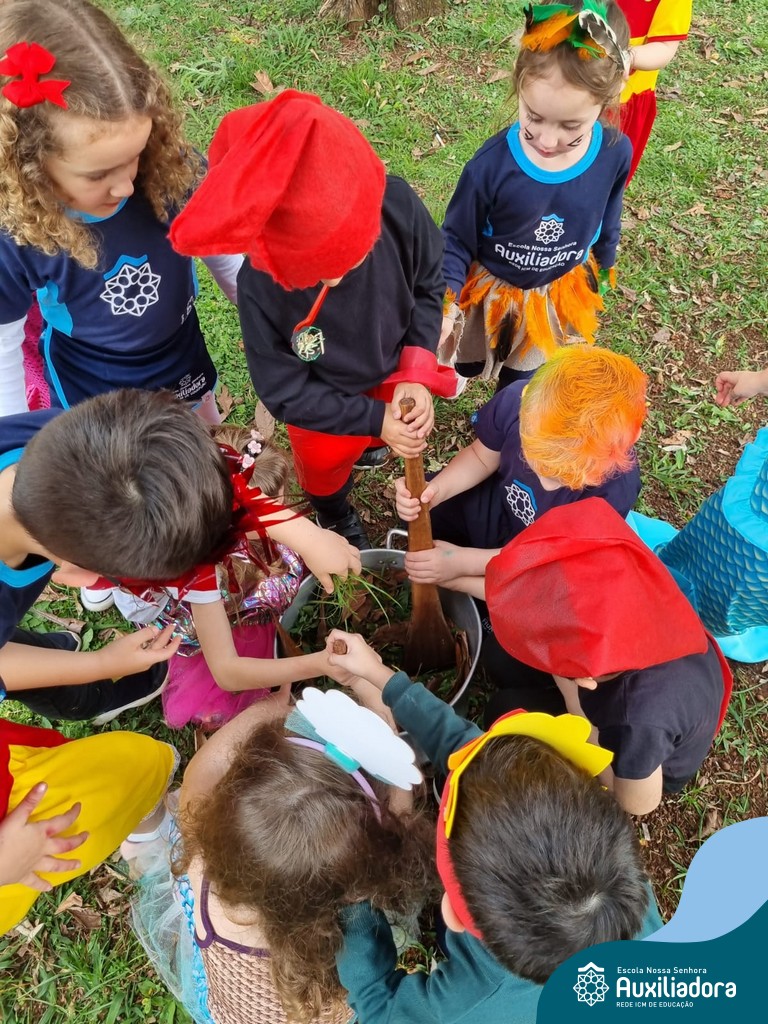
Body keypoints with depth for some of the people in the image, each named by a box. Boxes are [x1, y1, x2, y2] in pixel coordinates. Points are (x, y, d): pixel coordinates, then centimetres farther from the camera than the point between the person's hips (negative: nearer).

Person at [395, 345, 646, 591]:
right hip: (500, 505, 3)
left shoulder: (613, 488, -41)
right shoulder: (517, 401, -33)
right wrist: (435, 489, -29)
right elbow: (481, 457, -10)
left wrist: (463, 561, -29)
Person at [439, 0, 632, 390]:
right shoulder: (491, 165, -32)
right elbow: (456, 240, -17)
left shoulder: (614, 154, -22)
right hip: (491, 291, -2)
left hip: (560, 294, 2)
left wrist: (599, 276, 14)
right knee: (466, 363, 27)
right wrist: (444, 307, -29)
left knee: (523, 383, 25)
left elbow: (606, 225, -1)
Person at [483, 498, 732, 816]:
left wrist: (573, 701, -29)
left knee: (506, 711, -5)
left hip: (651, 764, -4)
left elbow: (637, 803, -26)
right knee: (511, 671, 5)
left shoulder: (640, 722, -51)